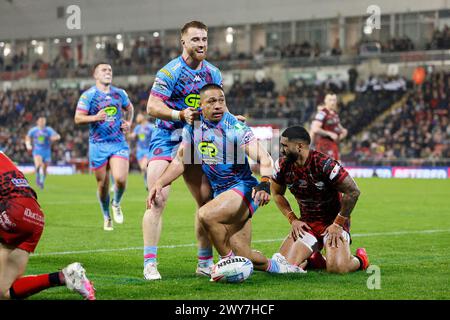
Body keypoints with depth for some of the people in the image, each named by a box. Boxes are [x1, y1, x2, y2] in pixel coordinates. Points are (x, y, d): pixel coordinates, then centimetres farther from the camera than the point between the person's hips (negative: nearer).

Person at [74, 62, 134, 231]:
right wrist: (95, 117, -26)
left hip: (119, 143, 2)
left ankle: (116, 203, 14)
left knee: (120, 179, -18)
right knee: (102, 184, 4)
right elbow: (78, 118, -9)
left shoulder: (120, 94, 10)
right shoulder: (88, 95, -3)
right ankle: (107, 217, 26)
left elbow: (129, 108, 29)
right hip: (98, 145, -2)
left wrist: (128, 123, 11)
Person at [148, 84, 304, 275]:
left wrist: (264, 183, -42)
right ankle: (274, 266, 30)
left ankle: (228, 261, -14)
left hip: (243, 188, -6)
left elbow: (264, 158, -24)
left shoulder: (236, 128, -15)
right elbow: (180, 162, 9)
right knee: (242, 256, 1)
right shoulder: (193, 127, 2)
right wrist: (159, 184, -5)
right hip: (220, 193, 6)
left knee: (206, 214, -32)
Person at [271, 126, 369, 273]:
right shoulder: (282, 165, -6)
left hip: (333, 221, -5)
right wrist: (293, 220, 1)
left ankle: (360, 259, 9)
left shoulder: (324, 164, -23)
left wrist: (338, 224, -16)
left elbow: (353, 192, -19)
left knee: (337, 267, -27)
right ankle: (313, 259, 16)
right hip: (306, 223, 5)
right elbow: (277, 193, 13)